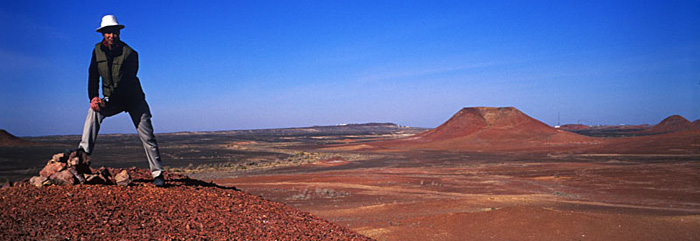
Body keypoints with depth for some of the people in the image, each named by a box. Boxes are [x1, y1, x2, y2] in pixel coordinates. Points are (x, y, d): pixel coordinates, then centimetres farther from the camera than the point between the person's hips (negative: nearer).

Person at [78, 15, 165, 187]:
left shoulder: (130, 54, -17)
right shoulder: (98, 50, -2)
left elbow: (125, 83, -25)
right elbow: (93, 76, -3)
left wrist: (107, 100, -36)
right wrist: (93, 97, -20)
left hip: (134, 100, -3)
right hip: (111, 101, 3)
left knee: (147, 136, -6)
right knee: (94, 110, -29)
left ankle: (157, 173, 3)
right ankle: (84, 151, -25)